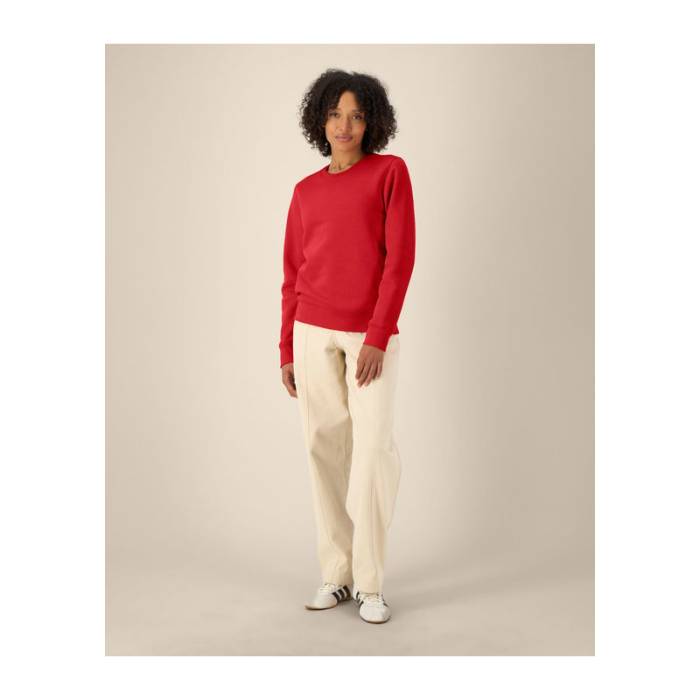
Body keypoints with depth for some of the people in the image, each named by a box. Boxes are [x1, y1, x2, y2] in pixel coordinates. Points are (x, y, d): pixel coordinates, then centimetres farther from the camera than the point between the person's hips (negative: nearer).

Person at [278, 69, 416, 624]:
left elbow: (401, 258, -9)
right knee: (326, 448, 3)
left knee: (375, 449, -11)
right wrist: (287, 350, 6)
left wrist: (377, 338, -16)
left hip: (373, 335, -3)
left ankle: (370, 583, 0)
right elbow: (293, 277, 11)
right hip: (314, 332, 4)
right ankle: (337, 573, 13)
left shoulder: (392, 172, 0)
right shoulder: (306, 192, 11)